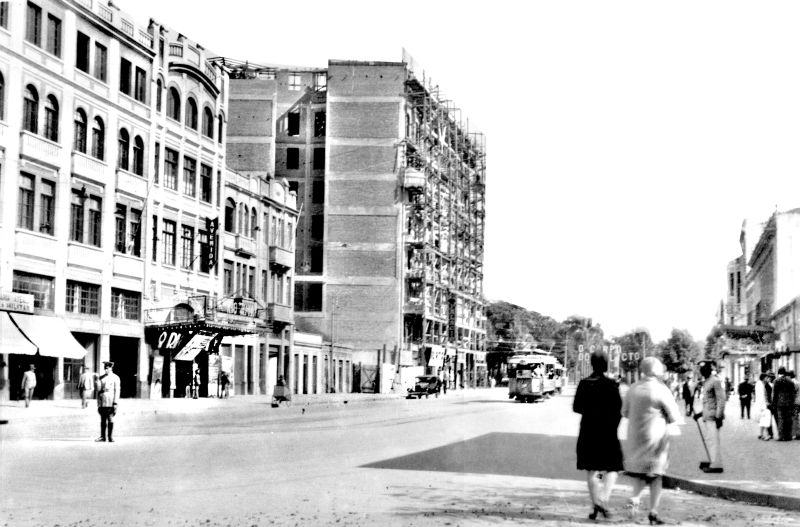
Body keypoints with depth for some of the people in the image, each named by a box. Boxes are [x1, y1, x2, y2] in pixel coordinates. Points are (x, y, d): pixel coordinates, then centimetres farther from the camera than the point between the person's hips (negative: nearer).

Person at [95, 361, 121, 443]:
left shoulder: (115, 378, 1)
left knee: (110, 419, -3)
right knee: (103, 420, 5)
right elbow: (98, 390, 13)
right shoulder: (100, 378, 12)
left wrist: (115, 403, -8)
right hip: (102, 402, 3)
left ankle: (110, 437, -1)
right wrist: (98, 404, 9)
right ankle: (102, 436, 8)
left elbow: (117, 391, -2)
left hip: (110, 402, -3)